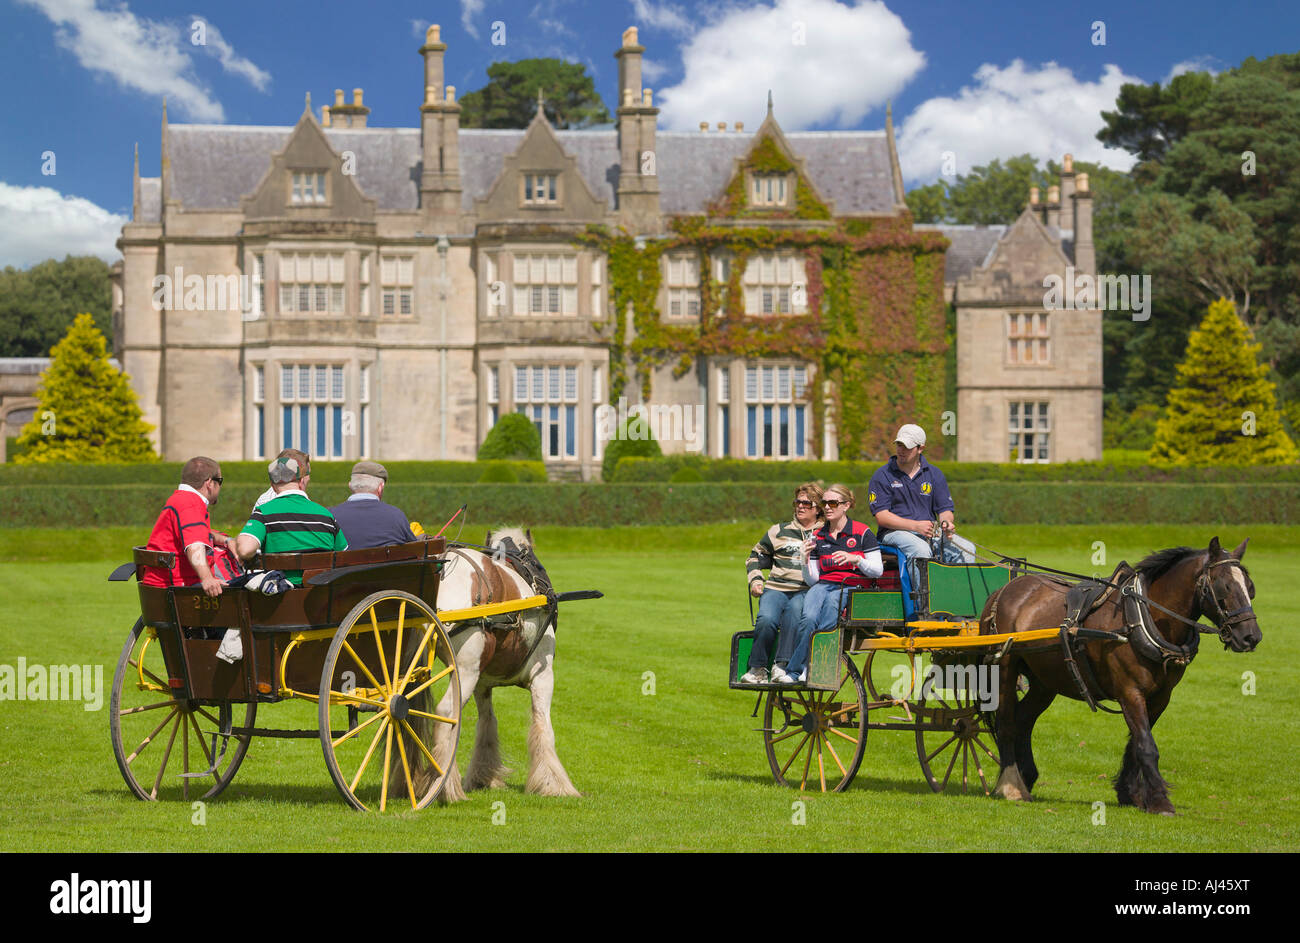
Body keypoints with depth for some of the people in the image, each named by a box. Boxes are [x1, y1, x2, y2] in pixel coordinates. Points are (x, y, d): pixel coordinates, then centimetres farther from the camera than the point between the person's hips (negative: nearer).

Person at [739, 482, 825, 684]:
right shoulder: (780, 531, 22)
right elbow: (755, 557, 27)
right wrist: (755, 580, 10)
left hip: (806, 592, -2)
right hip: (776, 588, 2)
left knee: (794, 609, -38)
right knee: (766, 618, -32)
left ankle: (782, 666, -40)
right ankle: (757, 668, -21)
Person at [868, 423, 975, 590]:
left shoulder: (934, 475, 13)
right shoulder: (882, 475, 0)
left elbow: (945, 509, 11)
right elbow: (881, 517, -8)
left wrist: (946, 523, -15)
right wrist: (916, 526, -21)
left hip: (930, 532, 4)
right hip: (894, 532, -4)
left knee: (966, 548, -20)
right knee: (921, 550, -37)